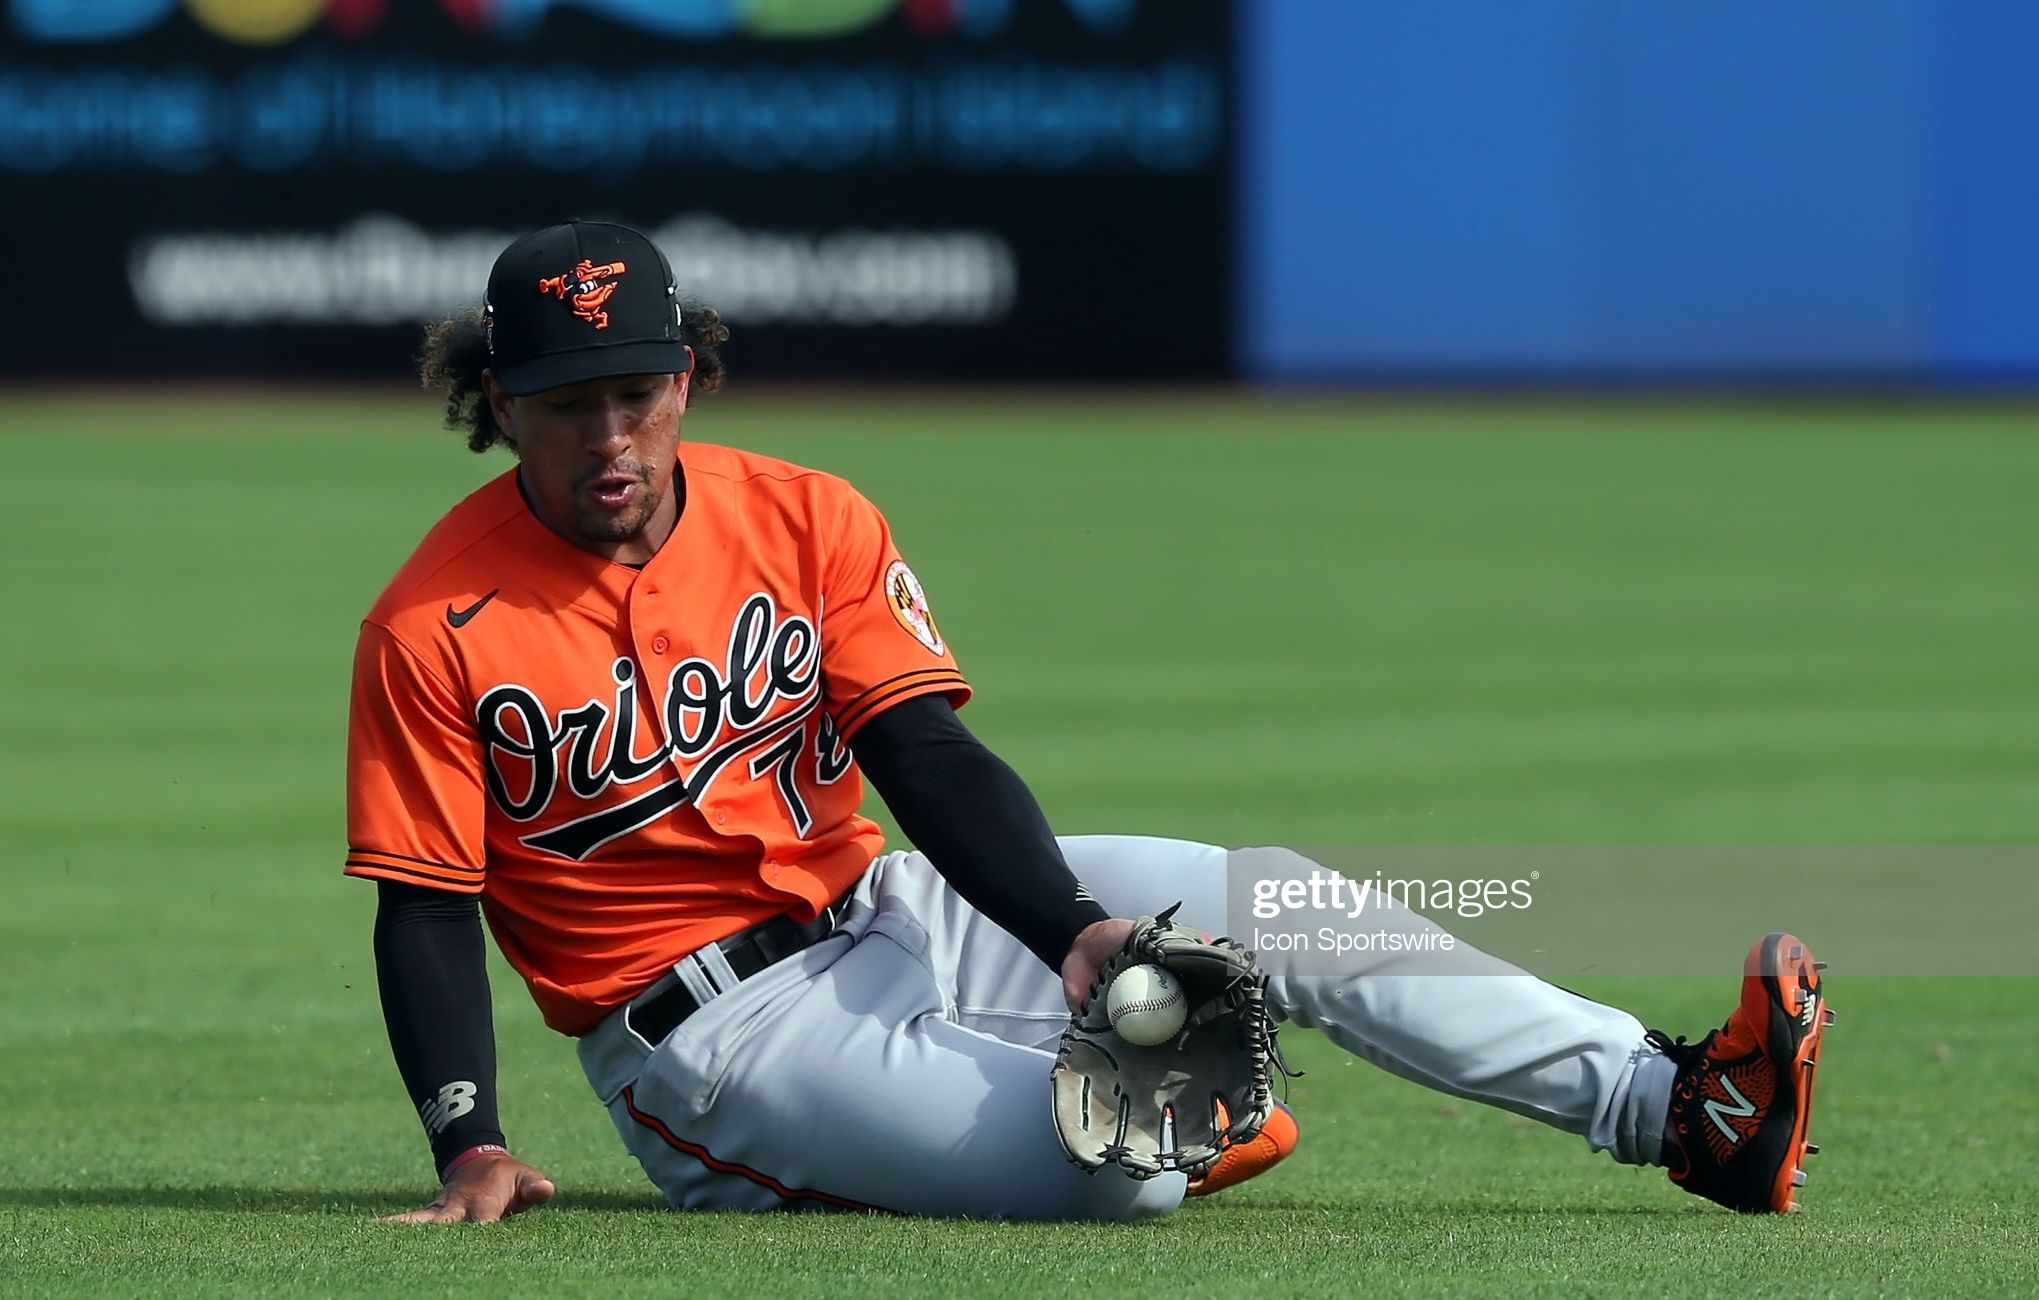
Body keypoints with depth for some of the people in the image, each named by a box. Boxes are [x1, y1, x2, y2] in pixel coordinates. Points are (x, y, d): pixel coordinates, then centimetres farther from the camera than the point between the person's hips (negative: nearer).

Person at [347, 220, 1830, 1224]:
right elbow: (428, 909, -10)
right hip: (710, 1024, -5)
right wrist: (471, 1145, -25)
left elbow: (930, 761, -5)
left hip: (882, 913, 5)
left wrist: (1078, 934, -22)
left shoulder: (806, 520, 0)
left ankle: (1678, 1109, -7)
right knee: (1115, 1169, -31)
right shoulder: (434, 629, -12)